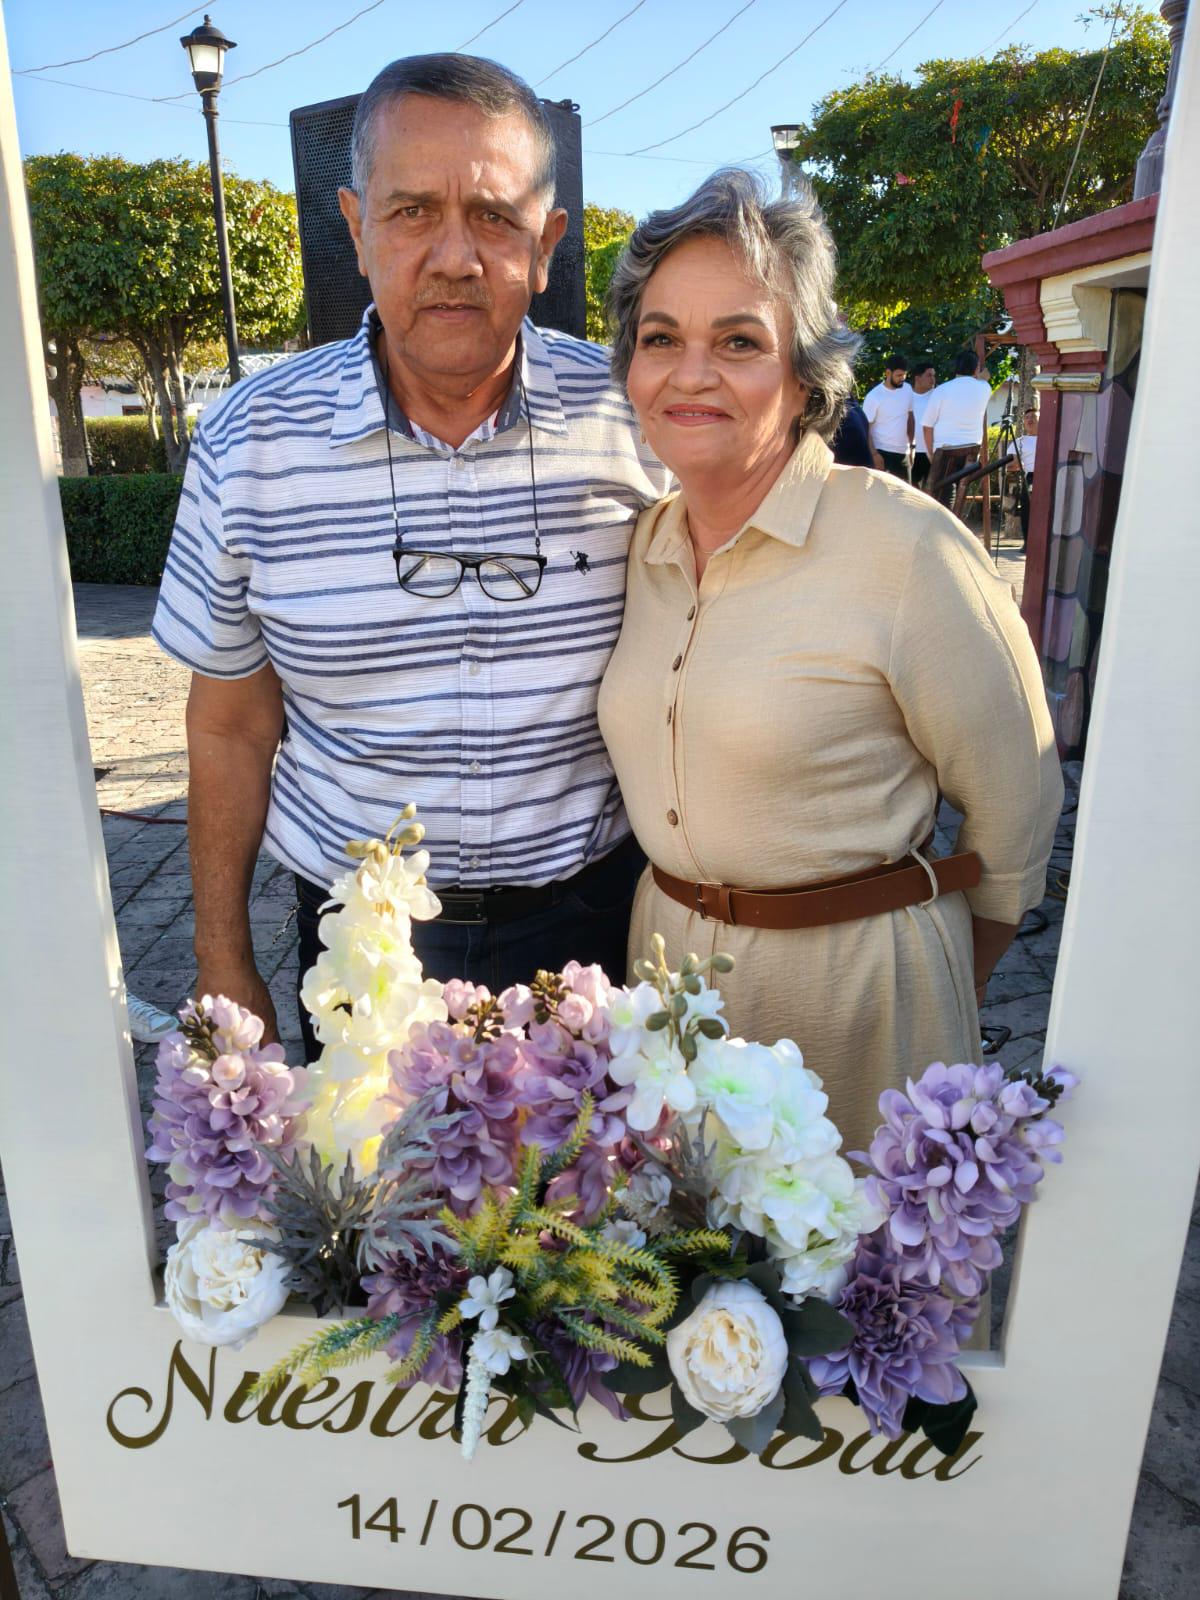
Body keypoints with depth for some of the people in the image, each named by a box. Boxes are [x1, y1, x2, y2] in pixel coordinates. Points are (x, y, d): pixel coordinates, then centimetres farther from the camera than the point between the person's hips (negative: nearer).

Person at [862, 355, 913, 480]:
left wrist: (912, 444, 9)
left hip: (902, 451, 6)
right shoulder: (874, 396, -12)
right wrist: (874, 454, -18)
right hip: (881, 451, -6)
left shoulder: (907, 389, 4)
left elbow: (909, 417, 14)